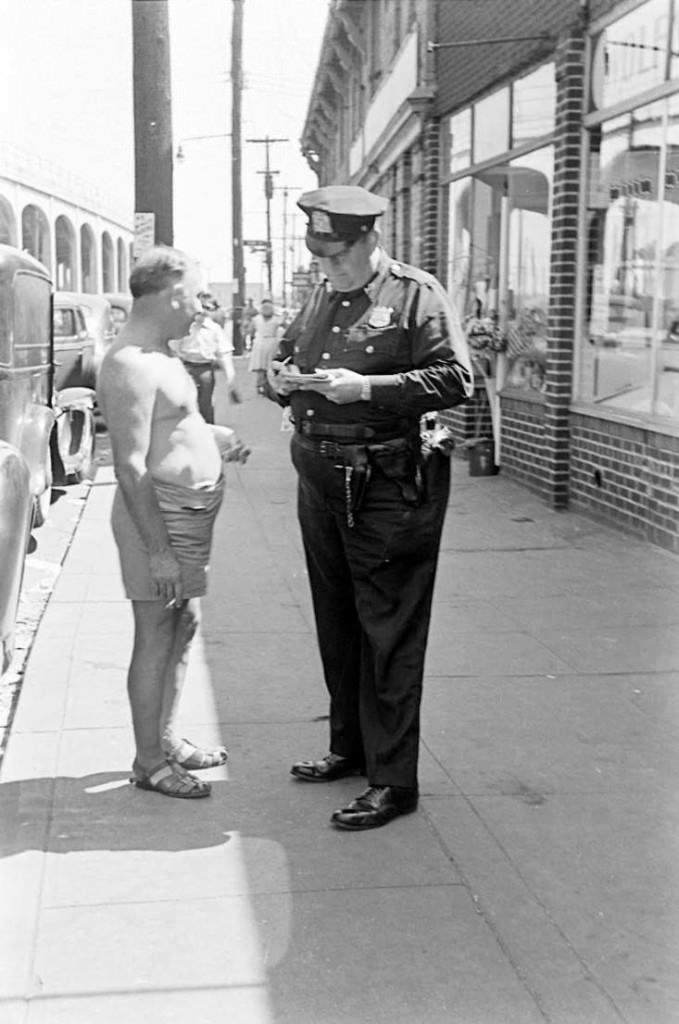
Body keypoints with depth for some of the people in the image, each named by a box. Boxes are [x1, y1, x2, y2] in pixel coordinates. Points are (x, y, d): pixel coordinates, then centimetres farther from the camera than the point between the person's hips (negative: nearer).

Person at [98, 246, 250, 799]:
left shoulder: (158, 352, 13)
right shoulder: (130, 366, -20)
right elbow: (131, 466, -23)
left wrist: (214, 437, 11)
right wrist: (157, 549, -24)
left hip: (190, 513, 10)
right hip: (159, 517, -10)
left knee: (183, 628, 18)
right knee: (157, 638, 0)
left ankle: (168, 740, 32)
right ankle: (149, 763, 13)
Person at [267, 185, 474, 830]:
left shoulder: (416, 295, -6)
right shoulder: (319, 298, 15)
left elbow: (456, 380, -14)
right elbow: (285, 354, 26)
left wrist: (366, 387, -21)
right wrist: (281, 377, 2)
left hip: (388, 487, -7)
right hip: (319, 481, 7)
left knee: (389, 633, -3)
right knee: (335, 624, 16)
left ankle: (394, 781, 5)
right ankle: (349, 747, 32)